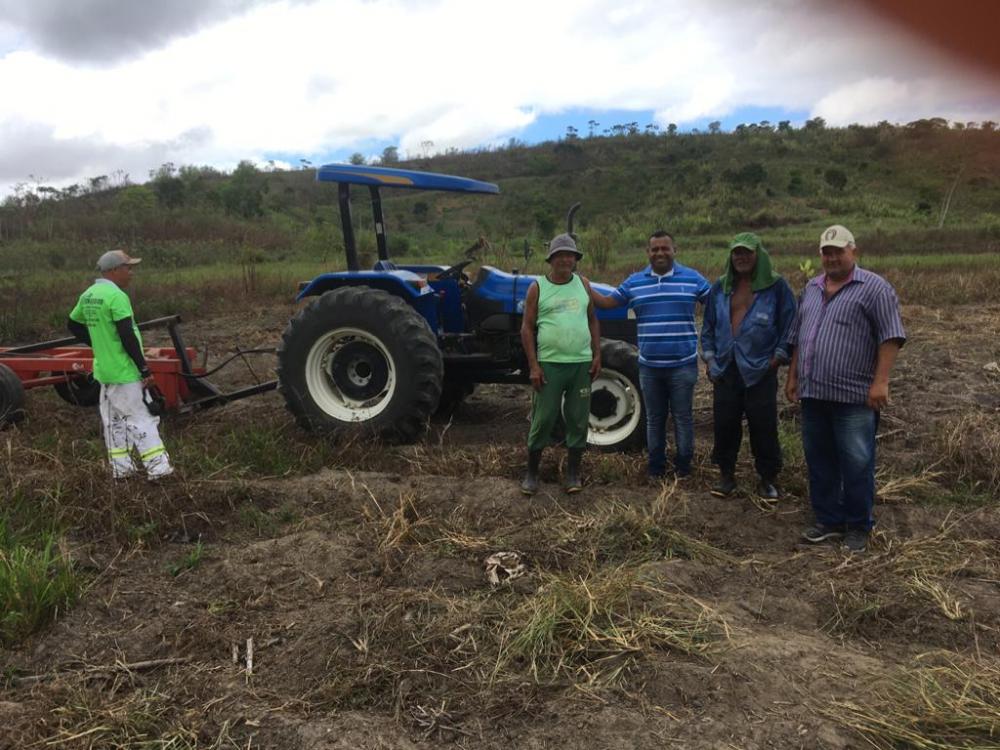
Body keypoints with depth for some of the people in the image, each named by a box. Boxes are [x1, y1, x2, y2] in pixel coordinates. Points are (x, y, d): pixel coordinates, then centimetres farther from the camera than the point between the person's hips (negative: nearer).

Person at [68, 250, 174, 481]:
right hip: (124, 371, -9)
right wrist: (144, 368, -17)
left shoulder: (87, 296, 9)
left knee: (113, 419, 14)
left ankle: (120, 467, 22)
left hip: (104, 369, 9)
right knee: (141, 418, -4)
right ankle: (158, 468, -2)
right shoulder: (116, 296, -19)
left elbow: (73, 325, 21)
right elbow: (127, 337, -22)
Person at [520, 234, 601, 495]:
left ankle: (573, 473, 19)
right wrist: (533, 365, -8)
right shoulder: (537, 287, -1)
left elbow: (592, 320, 13)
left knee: (578, 420, 7)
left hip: (581, 364, 3)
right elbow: (527, 328, -2)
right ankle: (531, 474, 14)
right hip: (549, 364, -3)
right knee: (543, 419, 1)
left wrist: (597, 355, 4)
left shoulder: (582, 284, 9)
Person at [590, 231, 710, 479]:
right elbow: (607, 303, 8)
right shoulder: (634, 282, 6)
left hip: (683, 364, -2)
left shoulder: (692, 278, 0)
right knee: (654, 418, 13)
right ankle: (656, 466, 24)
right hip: (649, 365, 2)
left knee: (683, 417, 6)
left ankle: (683, 466, 20)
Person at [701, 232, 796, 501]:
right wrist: (709, 359, 8)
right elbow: (708, 327, 17)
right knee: (725, 424, 7)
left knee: (764, 427, 2)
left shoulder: (776, 286, 0)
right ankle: (726, 475, 22)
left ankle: (767, 479, 17)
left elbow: (789, 326, 0)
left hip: (760, 371, -3)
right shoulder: (720, 288, 11)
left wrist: (778, 358, -7)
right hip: (725, 370, 4)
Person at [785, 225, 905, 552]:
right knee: (819, 461, 12)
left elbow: (890, 337, -10)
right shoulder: (811, 289, 15)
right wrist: (792, 377, 17)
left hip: (854, 396, -6)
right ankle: (829, 521, 24)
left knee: (856, 464, 0)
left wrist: (880, 381, -17)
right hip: (813, 393, 6)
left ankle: (858, 526, 15)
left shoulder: (874, 288, -4)